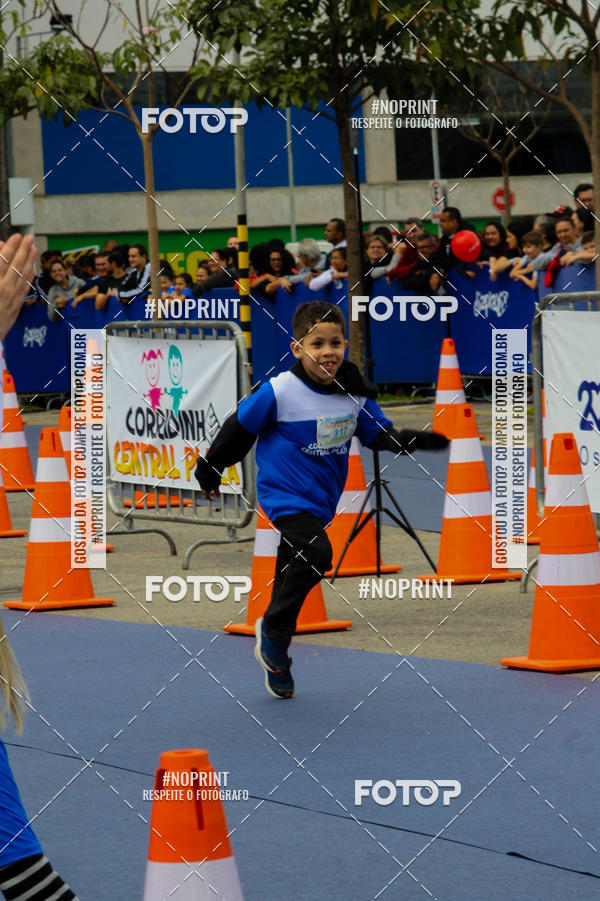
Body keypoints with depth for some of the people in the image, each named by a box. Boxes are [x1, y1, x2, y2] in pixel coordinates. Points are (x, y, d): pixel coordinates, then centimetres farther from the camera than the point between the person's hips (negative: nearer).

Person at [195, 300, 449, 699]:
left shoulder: (354, 393, -2)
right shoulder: (279, 392, -18)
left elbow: (379, 434, 8)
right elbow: (239, 427, -7)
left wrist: (416, 440, -10)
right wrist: (210, 469, 3)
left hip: (321, 501, 6)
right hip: (286, 496, -6)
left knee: (294, 569, 16)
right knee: (316, 553, -28)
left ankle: (276, 659, 30)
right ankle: (275, 628, -8)